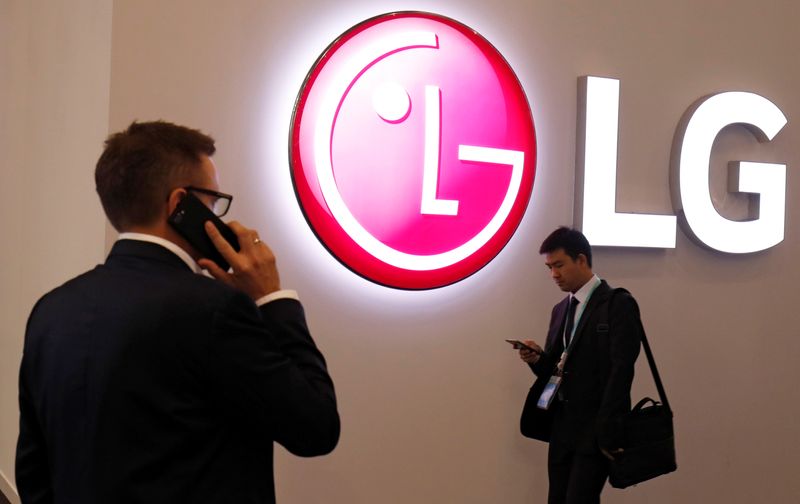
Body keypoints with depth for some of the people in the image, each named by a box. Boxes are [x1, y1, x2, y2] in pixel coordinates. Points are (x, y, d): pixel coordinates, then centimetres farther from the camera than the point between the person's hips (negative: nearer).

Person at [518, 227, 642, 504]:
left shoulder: (618, 304, -7)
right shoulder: (560, 309, 15)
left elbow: (621, 371, -14)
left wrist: (607, 432, -18)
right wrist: (538, 359, -5)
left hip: (595, 429, -7)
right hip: (561, 426, 7)